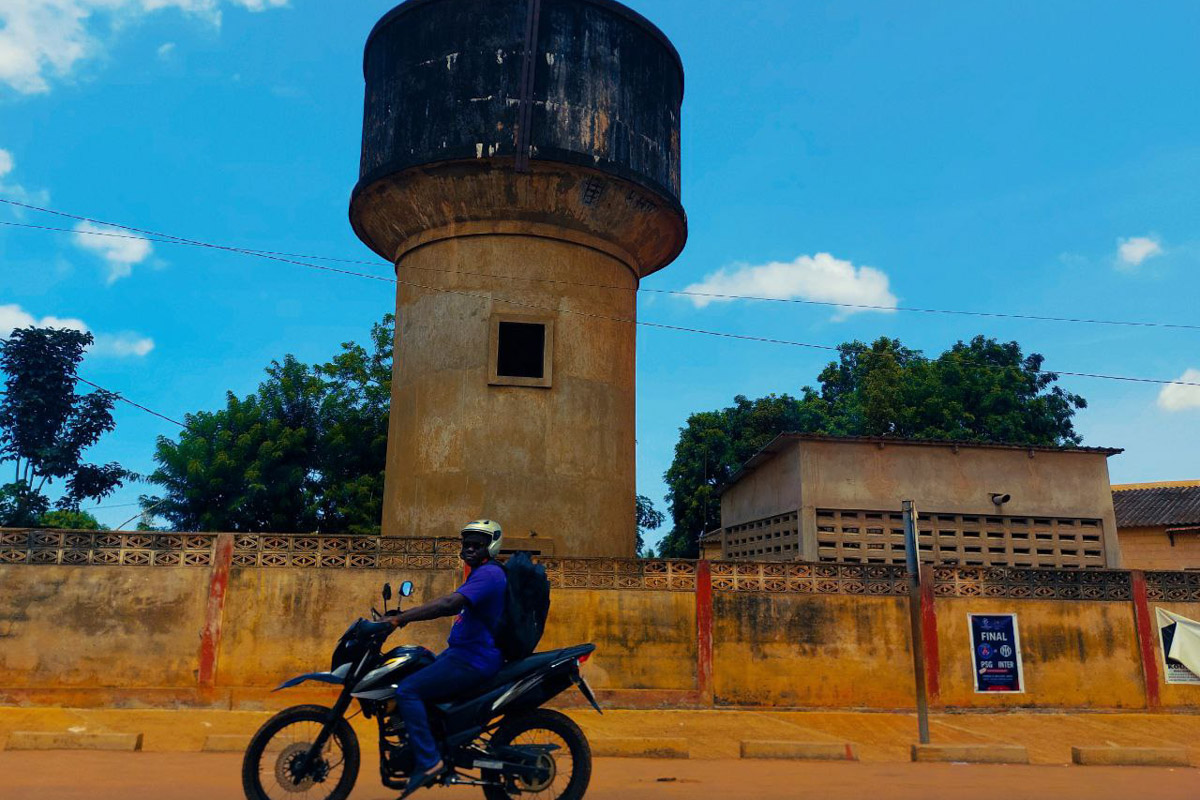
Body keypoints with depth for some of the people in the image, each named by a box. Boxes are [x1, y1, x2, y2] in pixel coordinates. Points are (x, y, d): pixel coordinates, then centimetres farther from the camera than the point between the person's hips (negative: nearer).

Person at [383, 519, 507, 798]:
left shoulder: (489, 573, -17)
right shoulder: (480, 573, 17)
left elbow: (449, 604, -30)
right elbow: (451, 605, 24)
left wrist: (403, 618, -29)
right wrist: (405, 614, 17)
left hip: (473, 659, -11)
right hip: (461, 652, 11)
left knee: (407, 690, -18)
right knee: (411, 680, 19)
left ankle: (428, 761, -16)